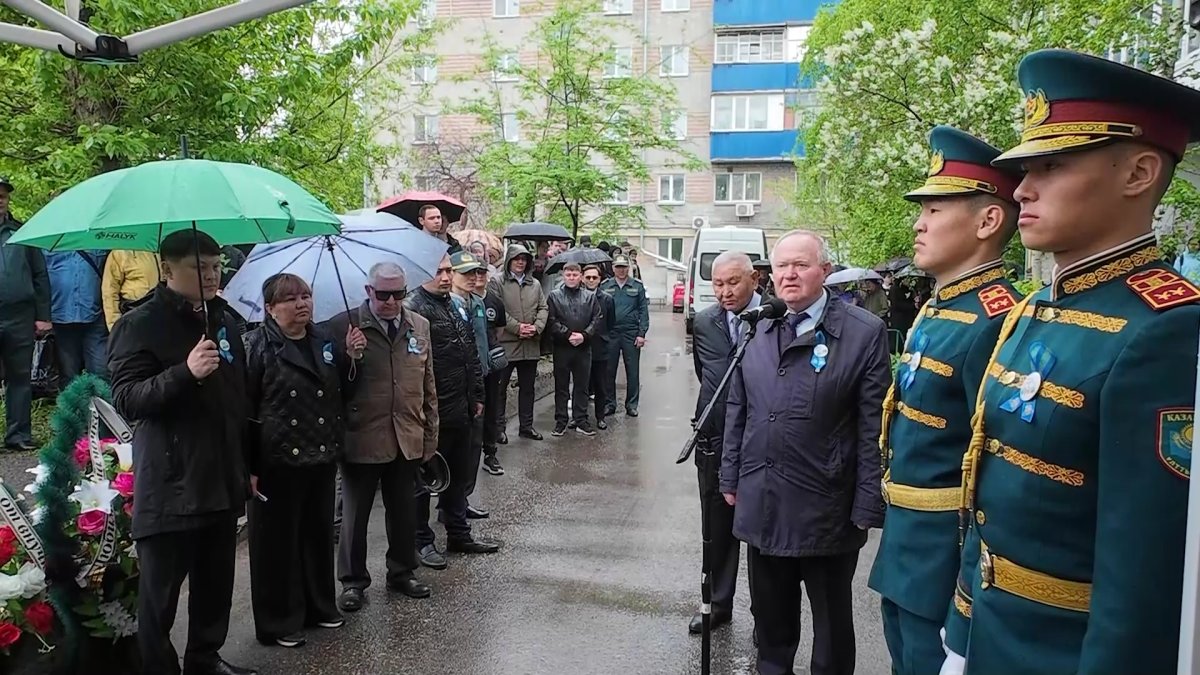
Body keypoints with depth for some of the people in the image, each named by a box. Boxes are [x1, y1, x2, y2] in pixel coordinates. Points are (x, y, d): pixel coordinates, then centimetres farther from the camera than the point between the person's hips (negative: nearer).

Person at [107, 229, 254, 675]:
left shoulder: (224, 320, 13)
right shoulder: (139, 325, -6)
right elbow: (126, 400, -15)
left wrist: (248, 464, 19)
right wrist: (185, 372, -31)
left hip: (221, 482, 6)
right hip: (169, 489, -6)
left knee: (216, 584, 15)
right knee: (161, 593, 2)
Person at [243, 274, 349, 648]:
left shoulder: (324, 340, 10)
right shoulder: (257, 346, -8)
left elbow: (339, 392, 20)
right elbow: (244, 408, -12)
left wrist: (348, 356, 1)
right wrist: (248, 466, -16)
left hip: (321, 459, 6)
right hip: (277, 462, -6)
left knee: (319, 534, 16)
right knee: (278, 541, 7)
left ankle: (320, 606, 32)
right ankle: (279, 622, 20)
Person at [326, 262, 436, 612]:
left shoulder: (419, 326, 6)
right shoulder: (343, 325, -8)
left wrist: (431, 433, 9)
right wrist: (348, 357, -26)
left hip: (407, 438, 4)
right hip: (361, 438, -4)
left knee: (403, 511, 17)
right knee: (355, 513, 9)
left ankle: (402, 572, 34)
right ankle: (353, 581, 24)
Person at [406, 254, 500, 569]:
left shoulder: (457, 307, 13)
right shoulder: (413, 309, -14)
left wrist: (476, 395, 17)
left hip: (460, 410, 8)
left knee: (459, 474, 18)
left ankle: (459, 534, 31)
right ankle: (421, 541, 18)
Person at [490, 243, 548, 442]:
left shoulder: (535, 284, 13)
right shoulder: (498, 283, -4)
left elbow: (543, 308, 9)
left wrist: (536, 327, -8)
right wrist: (517, 327, -18)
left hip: (531, 345, 5)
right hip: (505, 343, -5)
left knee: (527, 388, 14)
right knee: (500, 387, 3)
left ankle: (526, 425, 25)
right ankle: (498, 427, 13)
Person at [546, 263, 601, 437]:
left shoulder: (590, 296, 7)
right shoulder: (554, 296, 1)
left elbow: (596, 319, 2)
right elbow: (552, 321, -6)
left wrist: (584, 335, -12)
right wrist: (568, 334, -15)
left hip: (584, 347, 2)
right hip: (561, 347, -2)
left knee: (582, 386, 9)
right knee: (561, 386, 6)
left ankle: (581, 420, 17)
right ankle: (560, 421, 14)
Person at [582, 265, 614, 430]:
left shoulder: (607, 299, 5)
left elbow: (611, 324, 11)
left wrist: (604, 338, 7)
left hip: (600, 349, 1)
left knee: (601, 387, 6)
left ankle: (600, 417, 17)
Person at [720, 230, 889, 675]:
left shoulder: (864, 332, -9)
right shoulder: (759, 332, 6)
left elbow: (874, 427, -10)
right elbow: (737, 411, 12)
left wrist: (867, 506, -12)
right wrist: (731, 478, 12)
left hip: (826, 511, -4)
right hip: (761, 504, 5)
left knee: (832, 624, 14)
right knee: (770, 616, 20)